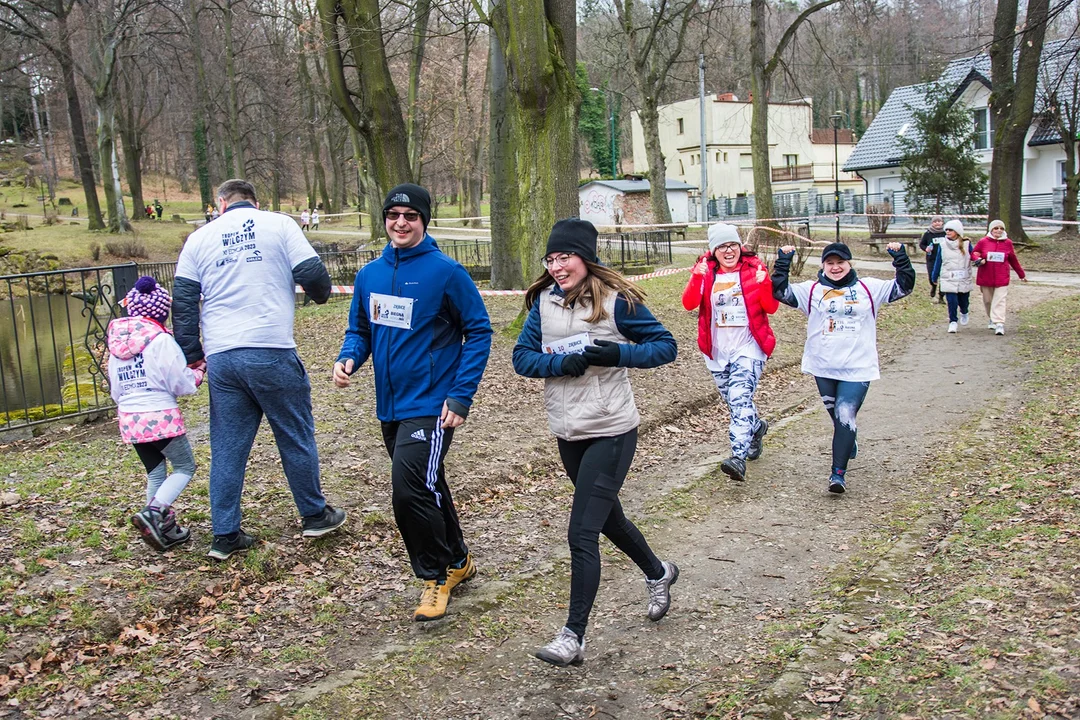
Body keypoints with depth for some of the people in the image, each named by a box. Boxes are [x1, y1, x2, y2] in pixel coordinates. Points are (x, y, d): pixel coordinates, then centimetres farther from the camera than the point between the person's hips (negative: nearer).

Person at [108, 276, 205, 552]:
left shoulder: (116, 342, 8)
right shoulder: (161, 340, -13)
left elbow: (115, 390, 17)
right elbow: (181, 383, -12)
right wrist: (198, 373, 8)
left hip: (129, 419, 7)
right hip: (161, 417, -7)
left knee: (155, 474, 18)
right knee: (185, 466, 8)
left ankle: (166, 529, 21)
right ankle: (153, 512, -11)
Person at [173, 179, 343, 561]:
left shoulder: (199, 237, 12)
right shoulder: (278, 224, 3)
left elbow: (182, 300, 9)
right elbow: (311, 272, -4)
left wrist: (192, 353, 16)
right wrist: (321, 294, 18)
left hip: (221, 358, 3)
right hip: (272, 353, -3)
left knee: (227, 447, 11)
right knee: (296, 437, 12)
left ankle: (225, 535, 17)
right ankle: (315, 515, 25)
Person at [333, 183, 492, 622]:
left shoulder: (446, 272, -10)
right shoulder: (369, 275, 8)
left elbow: (479, 332, -8)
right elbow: (359, 330, 16)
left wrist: (461, 396, -14)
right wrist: (348, 359, -7)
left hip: (430, 405, -6)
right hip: (390, 406, 7)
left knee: (410, 491, -14)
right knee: (427, 489, 18)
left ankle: (437, 575, 10)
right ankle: (457, 561, 38)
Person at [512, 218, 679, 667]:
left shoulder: (616, 300, -12)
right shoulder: (544, 301, 2)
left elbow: (665, 346, -7)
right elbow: (522, 356, -1)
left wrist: (618, 353, -23)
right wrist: (561, 363, -19)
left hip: (611, 432, -6)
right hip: (568, 432, 7)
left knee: (581, 533, -9)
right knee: (607, 517, 23)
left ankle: (573, 636, 3)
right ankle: (658, 573, 50)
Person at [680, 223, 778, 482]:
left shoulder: (754, 269, -2)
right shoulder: (706, 273, 3)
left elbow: (771, 308, -6)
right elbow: (689, 304, -11)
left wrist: (765, 283, -24)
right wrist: (697, 278, -27)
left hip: (748, 348, -4)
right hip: (718, 351, 4)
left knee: (740, 398, -20)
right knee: (735, 402, 16)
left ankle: (738, 457, -26)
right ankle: (757, 426, 47)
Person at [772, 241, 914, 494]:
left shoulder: (868, 288, 4)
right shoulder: (812, 290, 3)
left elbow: (904, 286, 5)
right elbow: (780, 291, -4)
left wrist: (899, 257, -5)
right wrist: (783, 261, -11)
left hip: (858, 368, -2)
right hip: (823, 368, 2)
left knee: (845, 416, -14)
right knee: (838, 417, 16)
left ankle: (838, 472, -11)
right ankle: (850, 445, 45)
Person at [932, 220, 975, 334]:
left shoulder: (966, 244, -1)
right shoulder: (942, 245, 2)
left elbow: (973, 258, 7)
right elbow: (938, 262, 9)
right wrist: (934, 277, 13)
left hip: (964, 280, 0)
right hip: (948, 280, 0)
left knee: (963, 300, 11)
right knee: (952, 301, -11)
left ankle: (964, 313, 45)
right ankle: (953, 322, 6)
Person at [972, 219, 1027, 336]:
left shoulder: (1008, 243, 4)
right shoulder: (983, 242, 0)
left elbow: (1013, 260, 15)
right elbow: (974, 253, 10)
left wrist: (1022, 274, 22)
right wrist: (978, 259, -14)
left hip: (1002, 278, -1)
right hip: (985, 277, 1)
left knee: (999, 301, -9)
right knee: (987, 300, 11)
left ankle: (999, 324, -13)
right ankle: (992, 319, 31)